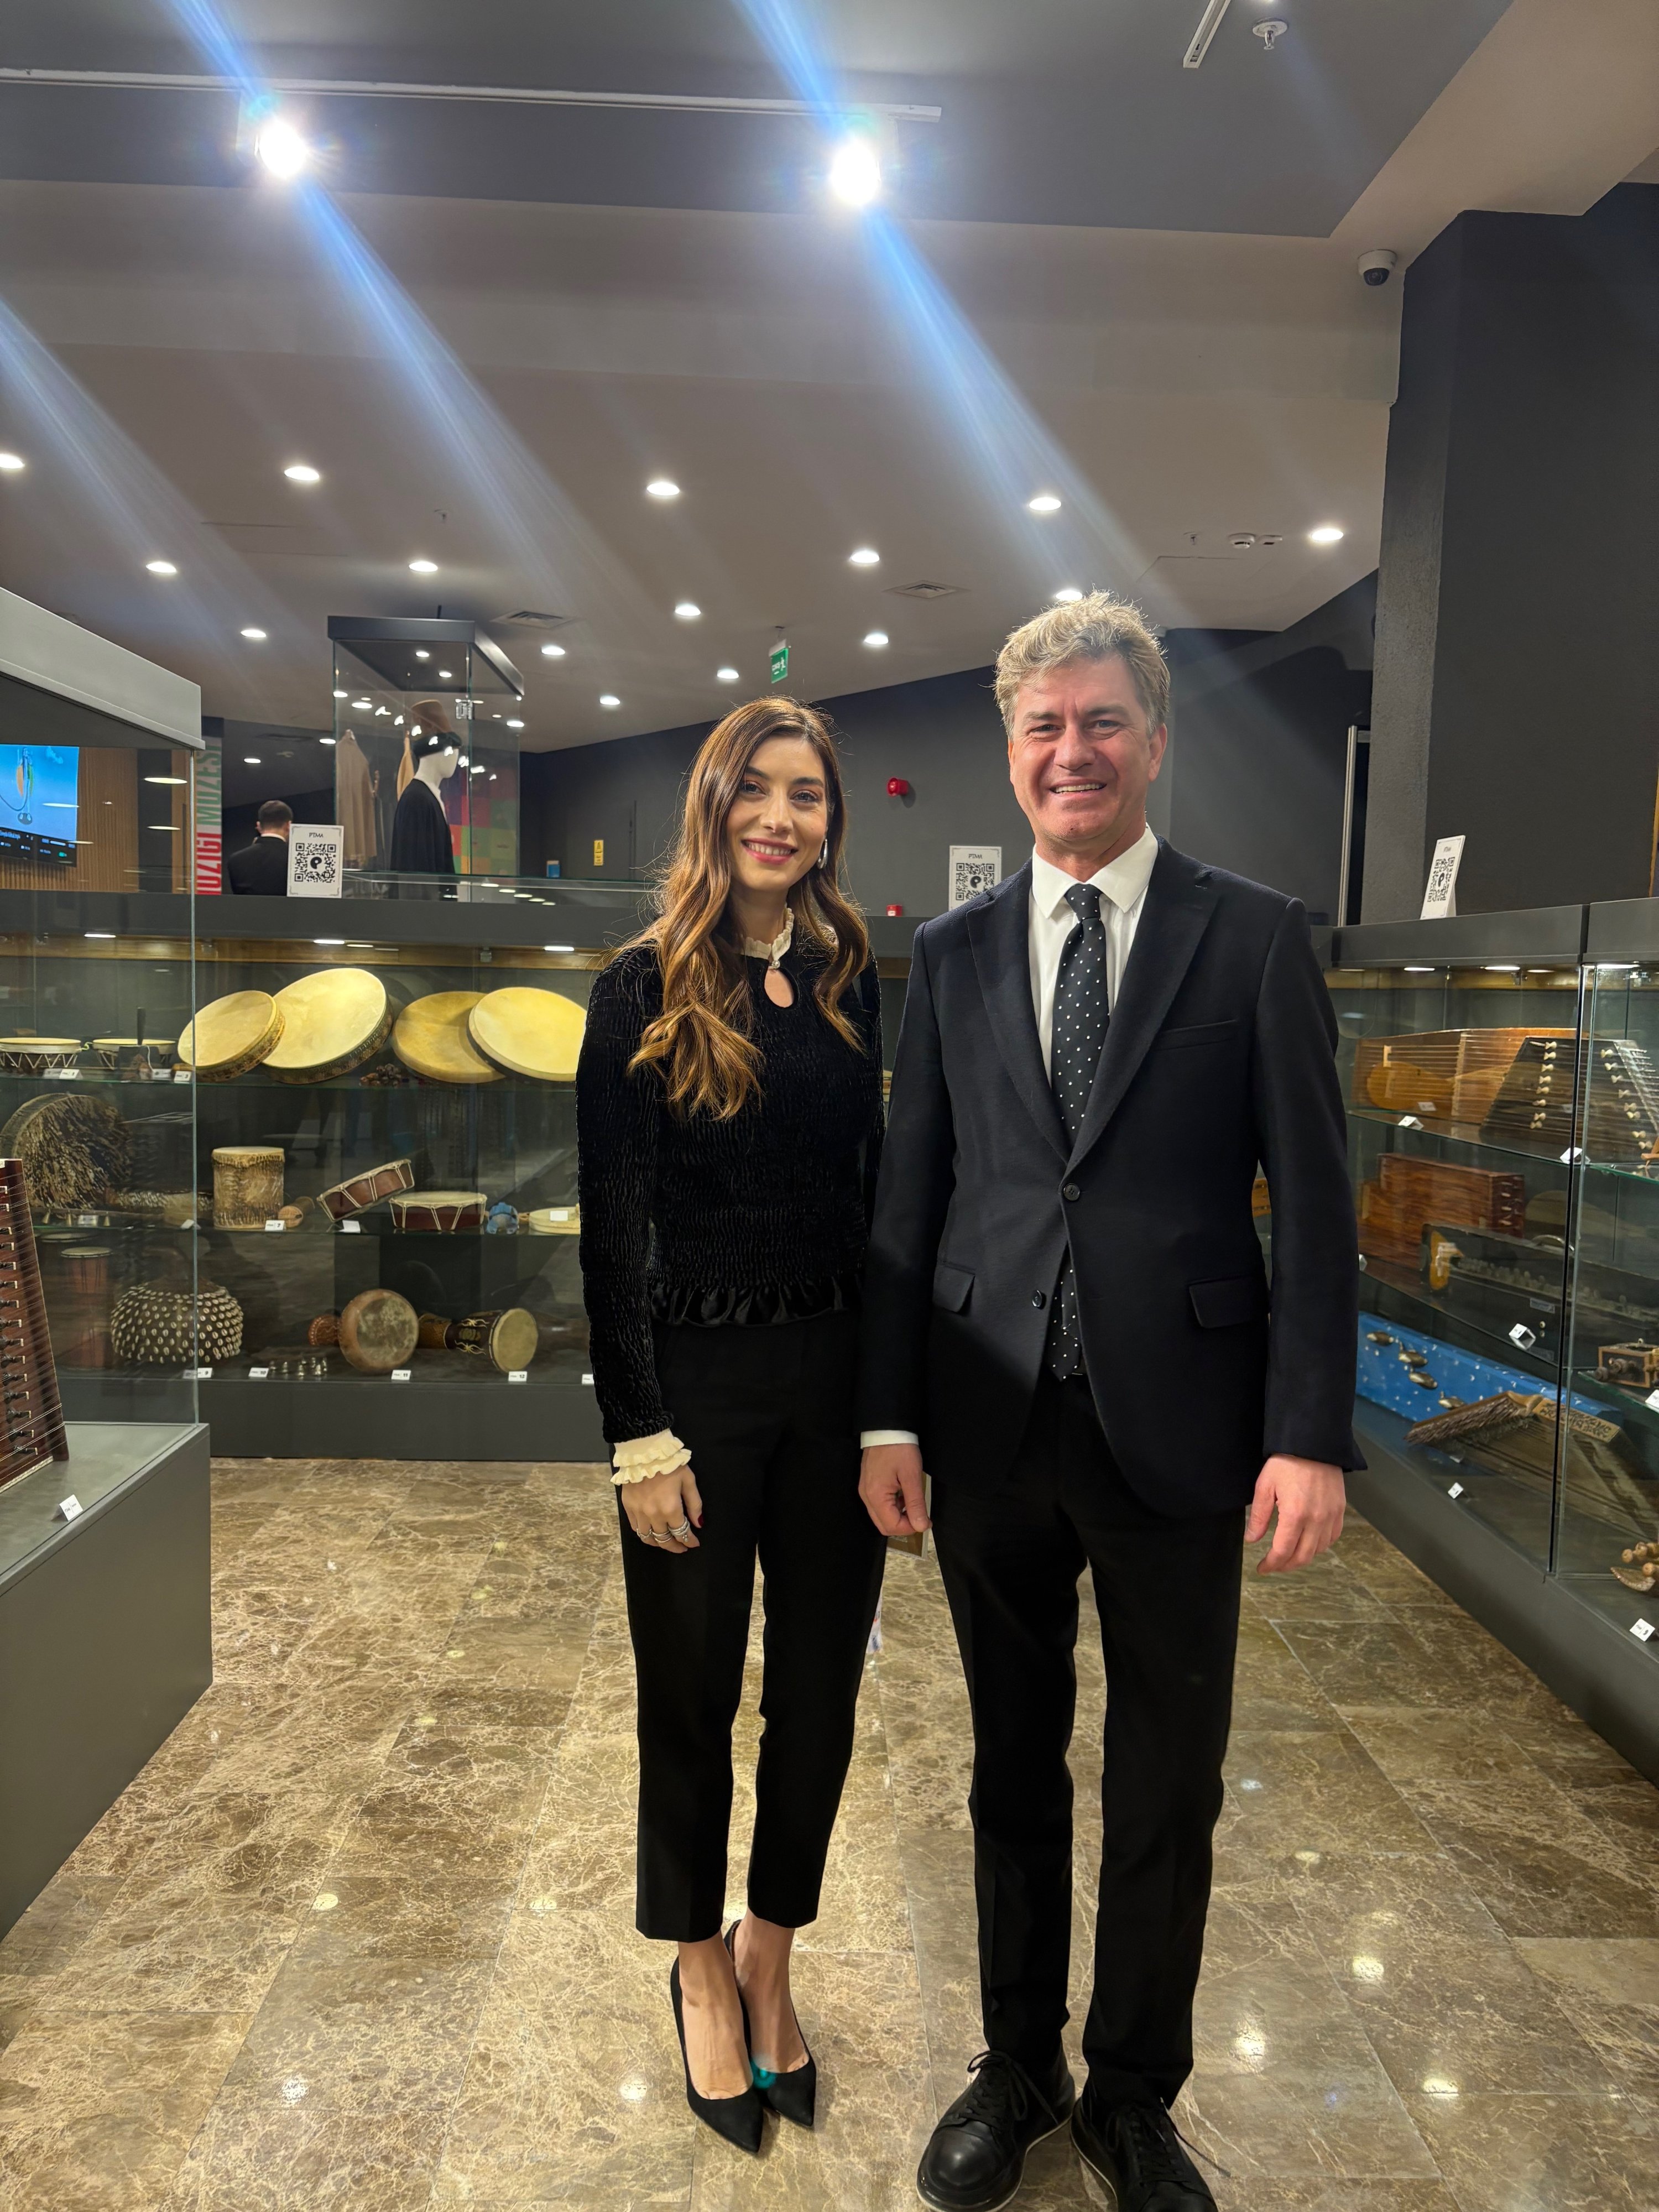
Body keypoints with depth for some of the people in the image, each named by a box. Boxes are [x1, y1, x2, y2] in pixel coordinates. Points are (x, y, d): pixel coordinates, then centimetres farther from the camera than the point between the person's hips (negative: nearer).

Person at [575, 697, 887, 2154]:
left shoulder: (856, 985, 5)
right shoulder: (645, 993, -6)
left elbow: (875, 1196, 6)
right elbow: (611, 1229, -8)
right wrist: (640, 1434, -11)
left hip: (837, 1378, 4)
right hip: (696, 1382, -3)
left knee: (820, 1692, 14)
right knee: (691, 1695, 13)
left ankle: (770, 1957, 39)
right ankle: (701, 1966, 38)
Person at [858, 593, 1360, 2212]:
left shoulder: (1254, 939, -2)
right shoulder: (951, 955, 5)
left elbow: (1313, 1204, -4)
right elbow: (907, 1198, 4)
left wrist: (1312, 1435, -10)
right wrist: (887, 1415, 1)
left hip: (1178, 1426, -2)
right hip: (992, 1426, 2)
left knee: (1167, 1792, 14)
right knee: (1013, 1769, 18)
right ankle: (1017, 2068, 41)